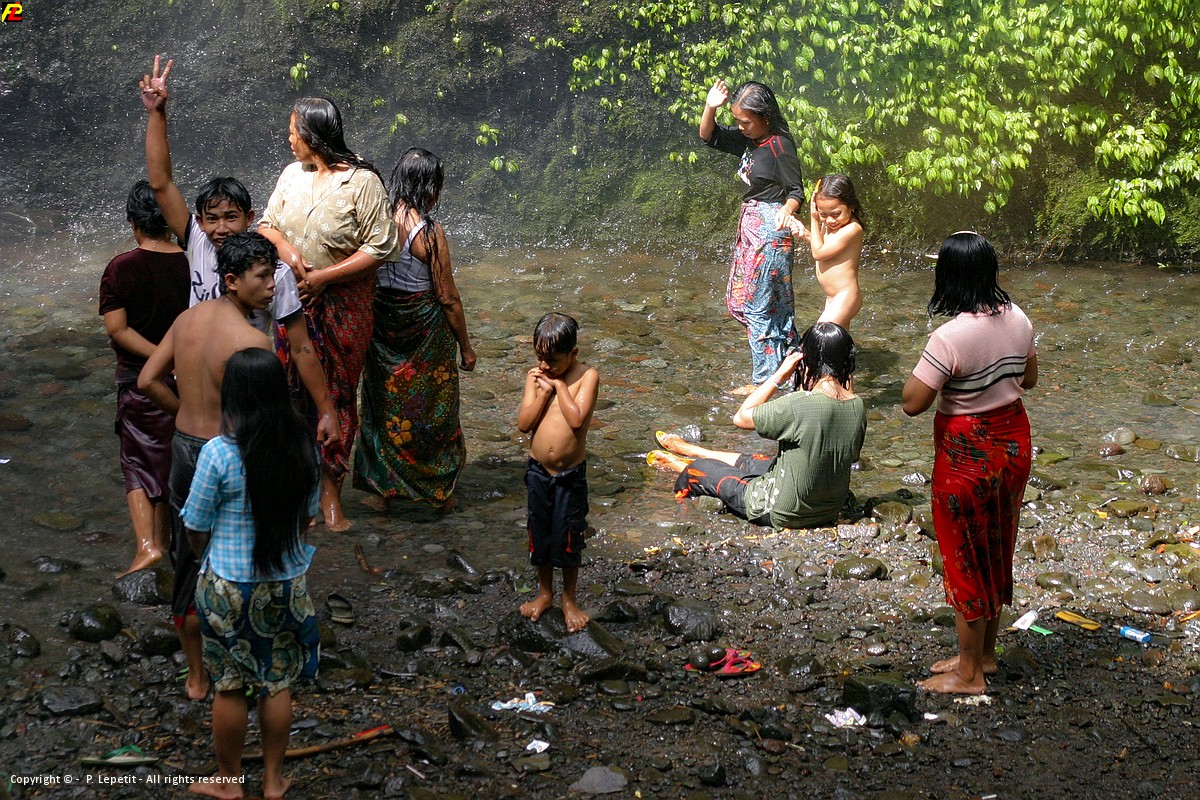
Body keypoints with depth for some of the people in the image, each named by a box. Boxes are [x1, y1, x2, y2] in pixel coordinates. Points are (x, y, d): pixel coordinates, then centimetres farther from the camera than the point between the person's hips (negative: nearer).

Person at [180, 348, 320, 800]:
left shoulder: (219, 453, -20)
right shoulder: (303, 447, -7)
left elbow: (196, 529, -9)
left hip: (230, 588, -4)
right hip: (287, 584, 4)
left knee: (230, 687, 13)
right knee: (278, 684, 16)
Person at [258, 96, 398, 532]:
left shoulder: (362, 181, -14)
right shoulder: (292, 174, 4)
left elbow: (379, 247, -15)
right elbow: (266, 223, 12)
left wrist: (324, 276, -18)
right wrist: (286, 248, -11)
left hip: (343, 303, -5)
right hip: (294, 300, 5)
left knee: (338, 392, 5)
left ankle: (329, 486, 15)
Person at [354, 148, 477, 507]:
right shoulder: (429, 232, -19)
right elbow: (448, 298, -14)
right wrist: (466, 347, -2)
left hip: (380, 326, 4)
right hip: (424, 328, -4)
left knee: (385, 401, 16)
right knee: (430, 407, 11)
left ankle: (386, 484, 25)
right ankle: (436, 488, 23)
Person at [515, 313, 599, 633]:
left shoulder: (587, 376, -12)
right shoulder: (535, 376, -3)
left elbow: (577, 419, -25)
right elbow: (524, 423, -9)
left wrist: (559, 385, -19)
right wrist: (544, 390, -17)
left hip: (571, 474, -3)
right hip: (538, 471, 3)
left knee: (568, 538, 9)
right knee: (540, 532, 16)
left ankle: (569, 599, 28)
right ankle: (544, 593, 36)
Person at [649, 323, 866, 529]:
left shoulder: (801, 405, -30)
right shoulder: (857, 406, -11)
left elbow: (741, 418, -17)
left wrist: (780, 375, -13)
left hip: (782, 514, -7)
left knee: (698, 470, 16)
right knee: (747, 463, 32)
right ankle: (690, 451, 58)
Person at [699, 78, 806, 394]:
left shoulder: (780, 146, -17)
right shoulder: (749, 140, 5)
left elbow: (796, 191, -15)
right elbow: (709, 136, 11)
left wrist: (785, 211, -35)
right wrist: (710, 107, -7)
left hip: (769, 230, -9)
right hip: (750, 227, 9)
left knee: (756, 303, -5)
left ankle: (765, 379, 3)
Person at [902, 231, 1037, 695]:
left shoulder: (950, 337, -26)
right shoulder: (1018, 320, -4)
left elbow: (912, 403, -22)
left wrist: (928, 366, -7)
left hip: (967, 453, -7)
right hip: (1013, 443, 7)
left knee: (966, 558, 7)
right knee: (996, 551, 20)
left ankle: (969, 673, 19)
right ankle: (984, 653, 35)